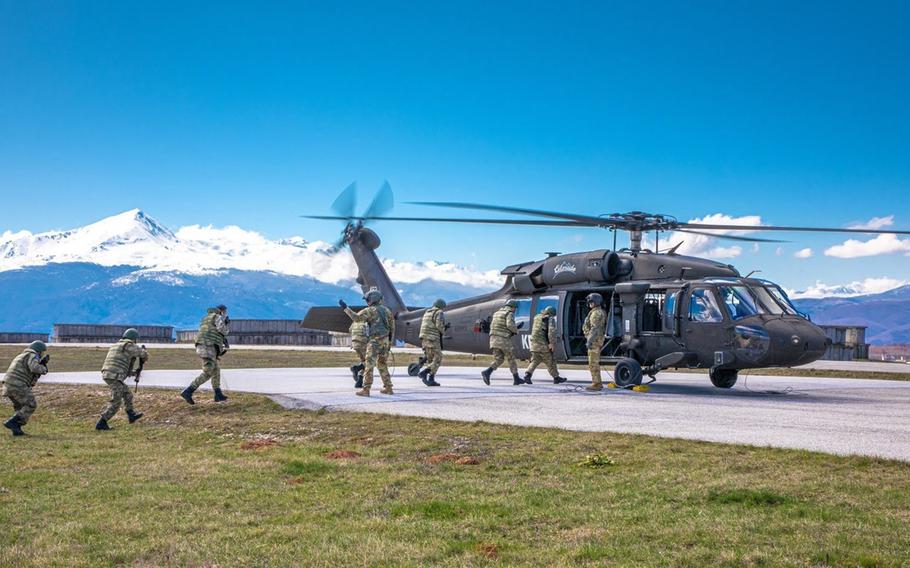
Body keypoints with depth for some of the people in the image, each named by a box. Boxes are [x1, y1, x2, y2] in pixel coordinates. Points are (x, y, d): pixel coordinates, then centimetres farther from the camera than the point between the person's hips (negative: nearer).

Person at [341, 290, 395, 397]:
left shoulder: (370, 310, -8)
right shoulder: (386, 310, 14)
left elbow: (356, 317, -17)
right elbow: (392, 327, 16)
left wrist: (345, 308, -12)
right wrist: (390, 342, 21)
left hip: (375, 340, -7)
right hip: (385, 340, 7)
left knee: (369, 365, -6)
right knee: (383, 365, 17)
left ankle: (366, 390, -11)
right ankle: (388, 388, 18)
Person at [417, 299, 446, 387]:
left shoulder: (427, 312, 19)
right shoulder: (439, 313, -5)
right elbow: (439, 325, -21)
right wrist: (443, 331, -1)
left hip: (424, 339, 8)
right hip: (433, 340, -8)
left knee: (431, 360, 13)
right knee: (437, 360, -2)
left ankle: (431, 380, 5)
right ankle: (423, 373, -14)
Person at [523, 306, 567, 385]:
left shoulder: (537, 317, 13)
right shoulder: (550, 319, -7)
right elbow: (551, 332, -17)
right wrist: (552, 344, -14)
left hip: (534, 344, 5)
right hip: (544, 345, -5)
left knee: (534, 361, 11)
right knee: (550, 362, 8)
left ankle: (528, 374, -9)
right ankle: (556, 377, 19)